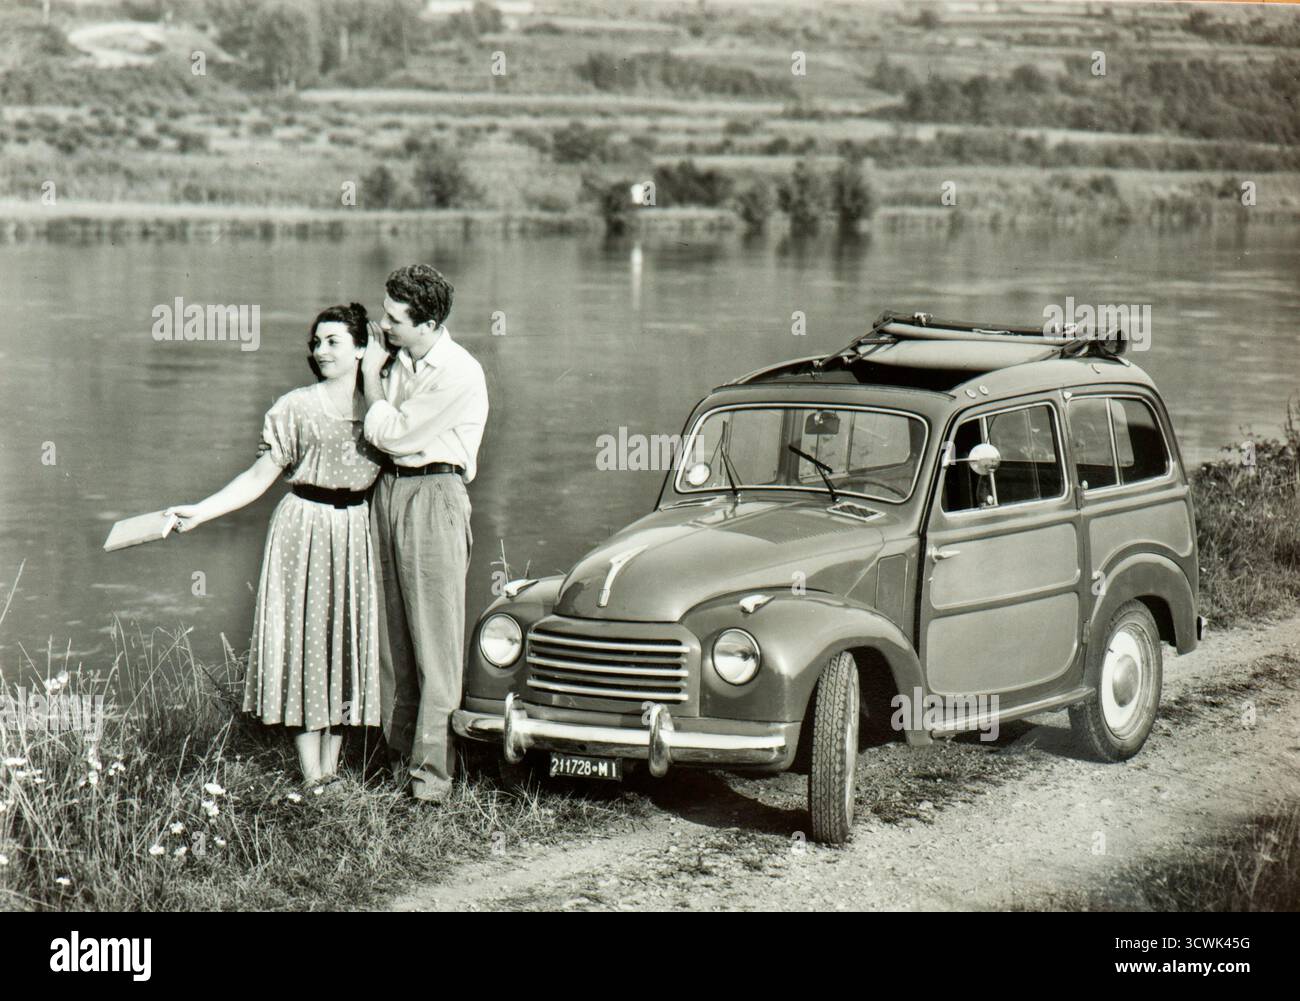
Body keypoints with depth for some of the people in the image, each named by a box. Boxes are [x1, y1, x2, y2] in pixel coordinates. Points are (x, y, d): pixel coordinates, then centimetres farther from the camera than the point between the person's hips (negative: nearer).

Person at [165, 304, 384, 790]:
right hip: (304, 528, -3)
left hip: (357, 531, 3)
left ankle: (331, 765, 13)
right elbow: (259, 477, 0)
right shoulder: (295, 407, 0)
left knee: (347, 639, 4)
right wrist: (200, 511, -6)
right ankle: (312, 777, -1)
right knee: (303, 636, -5)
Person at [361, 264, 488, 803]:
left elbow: (393, 433, -13)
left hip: (434, 495, -8)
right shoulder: (398, 360, 11)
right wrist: (375, 368, 6)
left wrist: (371, 374, -2)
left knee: (434, 636, -6)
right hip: (387, 490, 8)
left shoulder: (460, 374, -13)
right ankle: (401, 750, 15)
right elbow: (377, 436, 13)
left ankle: (432, 767, -5)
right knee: (393, 632, 8)